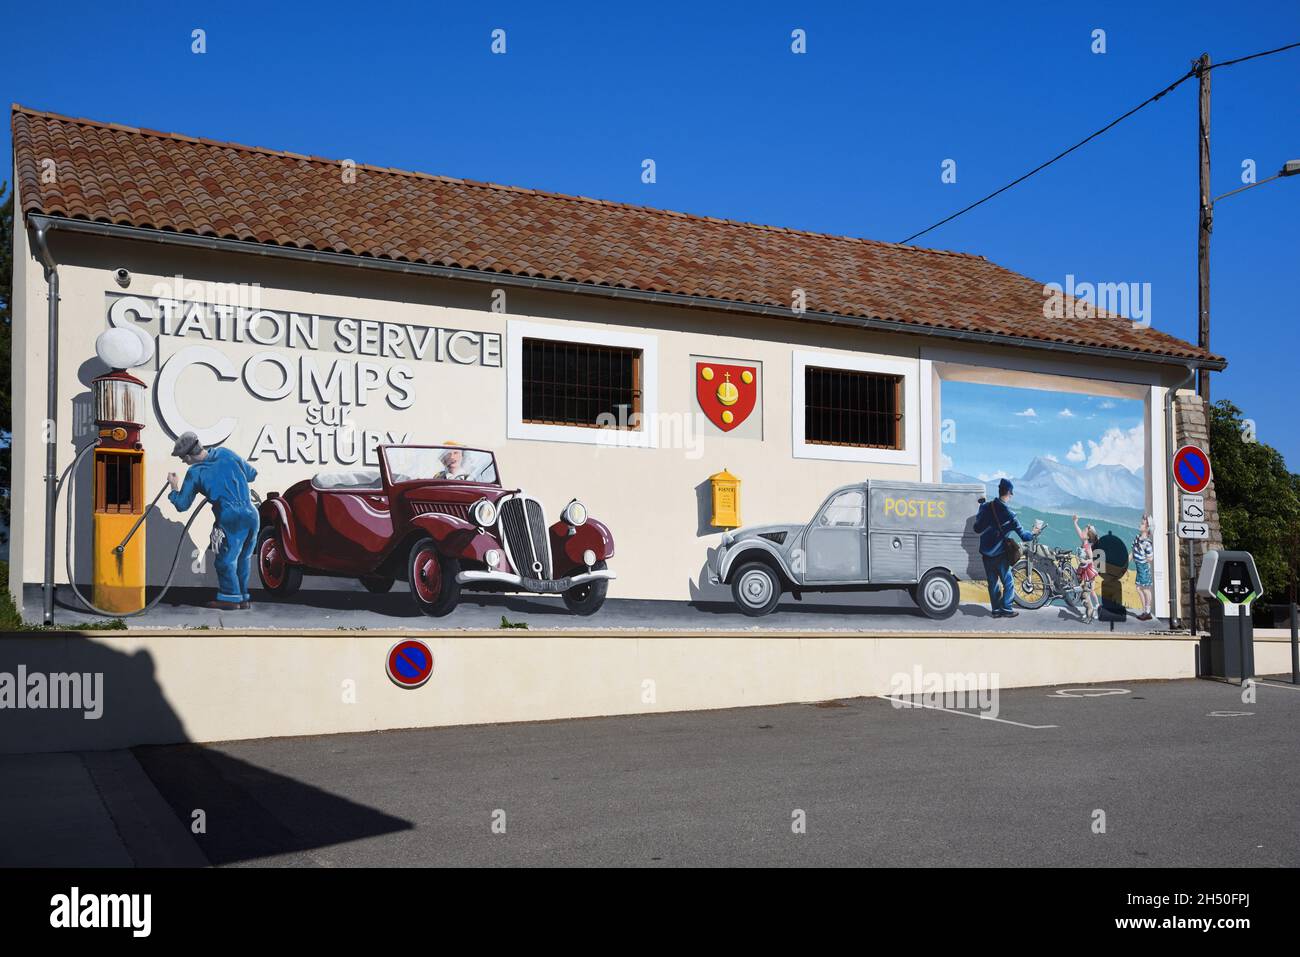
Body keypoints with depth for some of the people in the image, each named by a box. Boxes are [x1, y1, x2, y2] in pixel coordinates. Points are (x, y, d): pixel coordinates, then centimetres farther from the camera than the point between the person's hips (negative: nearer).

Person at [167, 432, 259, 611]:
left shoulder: (194, 473, -1)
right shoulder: (225, 454, 8)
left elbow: (182, 505, 7)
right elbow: (251, 474, 15)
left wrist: (174, 488, 24)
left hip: (231, 521, -5)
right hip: (251, 515, 5)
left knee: (226, 560, 12)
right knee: (243, 559, 19)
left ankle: (230, 598, 16)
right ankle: (243, 598, 25)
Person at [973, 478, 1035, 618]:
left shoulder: (986, 507, -2)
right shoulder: (1008, 513, -16)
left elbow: (977, 528, 6)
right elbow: (1021, 532, -9)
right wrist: (1032, 536, 10)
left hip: (986, 553, 5)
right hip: (1000, 554, -5)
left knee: (993, 582, 14)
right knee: (1008, 583, 9)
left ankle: (996, 609, 17)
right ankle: (1006, 609, 9)